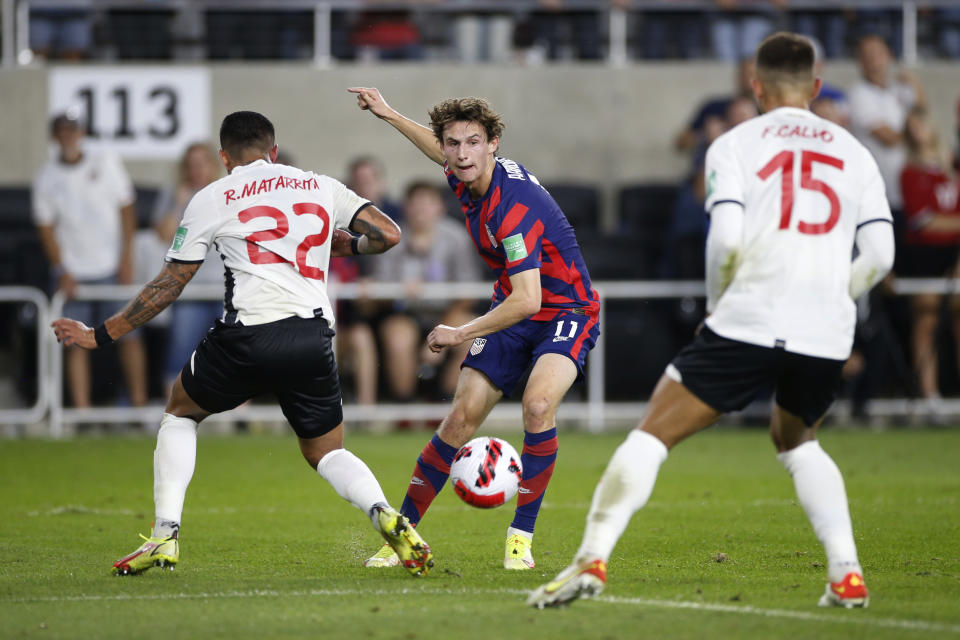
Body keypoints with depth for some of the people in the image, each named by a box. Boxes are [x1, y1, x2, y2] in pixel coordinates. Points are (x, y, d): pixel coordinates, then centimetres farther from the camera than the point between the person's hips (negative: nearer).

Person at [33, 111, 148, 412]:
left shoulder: (106, 163, 2)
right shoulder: (46, 179, 3)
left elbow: (126, 209, 5)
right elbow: (46, 228, 4)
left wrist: (127, 258, -3)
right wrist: (61, 271, -6)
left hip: (112, 268, 0)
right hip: (72, 274, 0)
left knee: (128, 334, -5)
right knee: (76, 343, -3)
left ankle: (139, 401, 1)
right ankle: (81, 410, -3)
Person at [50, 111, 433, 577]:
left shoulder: (211, 199, 10)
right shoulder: (321, 187, 17)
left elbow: (167, 286, 12)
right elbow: (388, 234, 10)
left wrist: (100, 335, 21)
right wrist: (347, 244, 33)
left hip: (247, 337, -2)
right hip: (313, 339, 2)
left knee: (180, 412, 24)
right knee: (326, 453, 18)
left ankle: (165, 534, 12)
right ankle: (385, 516, -12)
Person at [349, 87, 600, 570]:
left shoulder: (512, 207, -31)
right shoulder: (467, 178, -5)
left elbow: (527, 301, -35)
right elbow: (444, 155, 24)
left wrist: (461, 334, -23)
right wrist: (389, 115, 26)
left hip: (566, 311, -8)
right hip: (513, 311, 8)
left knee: (538, 404, -32)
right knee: (461, 419, 1)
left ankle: (521, 536, -20)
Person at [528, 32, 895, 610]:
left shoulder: (736, 145, 6)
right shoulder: (854, 152, 16)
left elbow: (725, 240, -8)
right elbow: (880, 255, 9)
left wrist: (717, 303, 9)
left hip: (748, 321, -4)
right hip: (826, 336, 4)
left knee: (652, 435, 3)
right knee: (797, 442, 29)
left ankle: (593, 559, -12)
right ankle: (847, 574, 14)